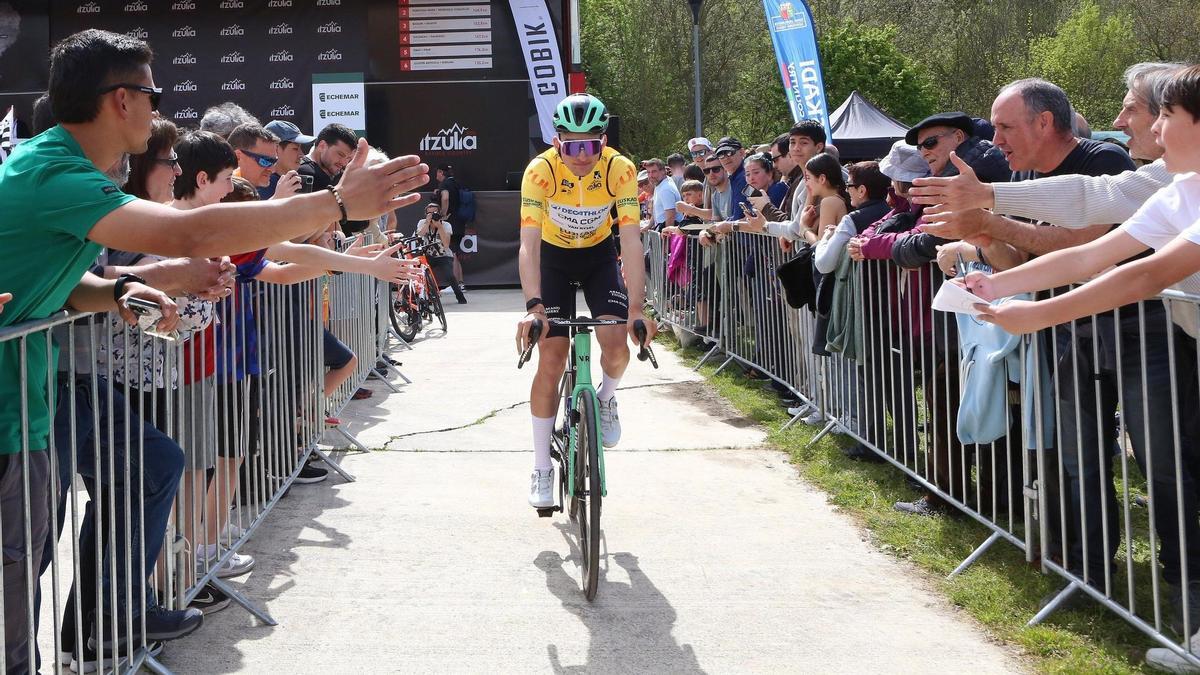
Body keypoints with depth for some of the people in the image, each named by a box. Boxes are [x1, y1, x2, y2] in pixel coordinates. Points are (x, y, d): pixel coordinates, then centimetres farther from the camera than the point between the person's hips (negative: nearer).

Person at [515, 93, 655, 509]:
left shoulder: (620, 170, -27)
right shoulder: (541, 170, -30)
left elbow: (631, 240, -32)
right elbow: (529, 243, -36)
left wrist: (636, 310, -42)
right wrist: (533, 306, -50)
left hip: (599, 255, 1)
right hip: (554, 256, -1)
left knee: (617, 345, -19)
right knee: (551, 358, -9)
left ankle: (606, 398, 18)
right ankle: (541, 468, 0)